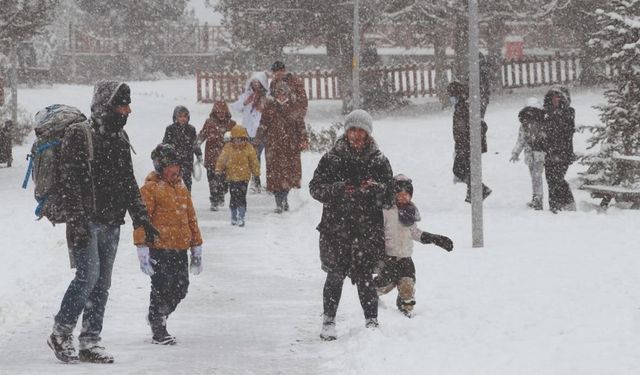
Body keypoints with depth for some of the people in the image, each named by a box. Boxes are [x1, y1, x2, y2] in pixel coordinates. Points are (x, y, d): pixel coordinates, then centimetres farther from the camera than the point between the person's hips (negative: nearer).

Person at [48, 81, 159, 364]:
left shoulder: (119, 138, 15)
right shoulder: (79, 136, -9)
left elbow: (128, 182, 22)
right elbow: (70, 181, -15)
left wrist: (142, 218, 18)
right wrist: (77, 220, -22)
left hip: (111, 222, 7)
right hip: (86, 221, -7)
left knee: (103, 283, 6)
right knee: (88, 275, -16)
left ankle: (90, 342, 11)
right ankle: (61, 334, -2)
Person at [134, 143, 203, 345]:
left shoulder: (181, 188, 17)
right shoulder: (150, 188, -6)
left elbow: (191, 217, 22)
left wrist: (196, 246, 20)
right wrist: (142, 249, -18)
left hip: (180, 249, 7)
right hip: (159, 249, -7)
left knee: (180, 288, 7)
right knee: (162, 288, -5)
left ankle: (158, 317, 29)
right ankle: (158, 329, 10)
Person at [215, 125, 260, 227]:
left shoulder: (249, 148, -3)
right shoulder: (228, 148, -2)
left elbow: (254, 161, 5)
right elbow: (222, 159, 5)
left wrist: (256, 172, 8)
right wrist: (218, 169, -1)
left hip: (244, 177, -1)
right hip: (232, 176, 1)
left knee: (241, 197, -6)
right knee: (233, 197, 5)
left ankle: (241, 217, 0)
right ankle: (233, 216, 19)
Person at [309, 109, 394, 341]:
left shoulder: (378, 161, 6)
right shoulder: (332, 159, 4)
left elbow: (390, 195, 5)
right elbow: (315, 187, 1)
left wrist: (376, 189, -16)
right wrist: (338, 190, -16)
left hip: (367, 228, 0)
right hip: (336, 227, 0)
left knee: (364, 276, -4)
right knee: (335, 275, 1)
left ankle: (372, 321, 5)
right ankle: (328, 321, 14)